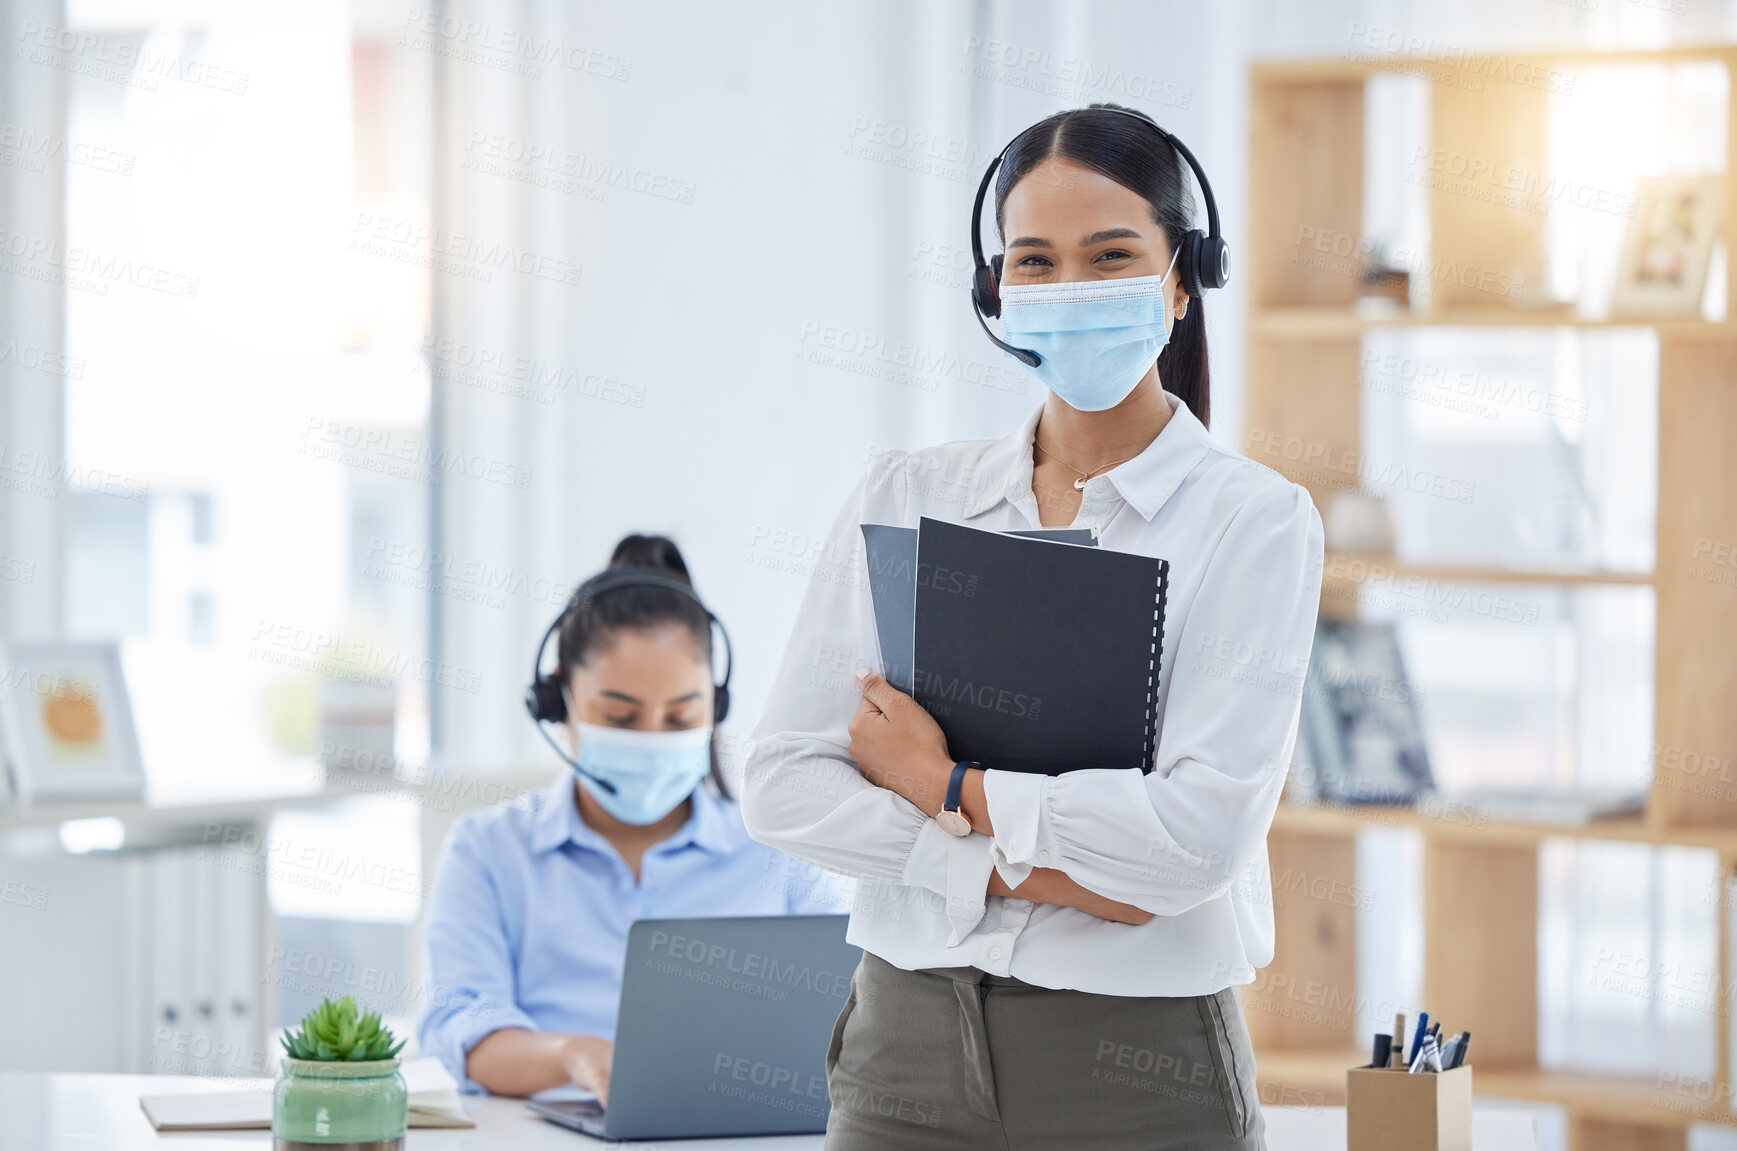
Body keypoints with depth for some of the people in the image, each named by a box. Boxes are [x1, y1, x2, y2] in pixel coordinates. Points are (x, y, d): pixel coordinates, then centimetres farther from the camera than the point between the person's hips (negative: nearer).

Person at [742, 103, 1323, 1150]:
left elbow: (1203, 831, -15)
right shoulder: (907, 497, 7)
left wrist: (948, 787, -8)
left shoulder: (1252, 518, -4)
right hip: (910, 1051, 3)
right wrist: (1012, 865, -12)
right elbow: (783, 785, 0)